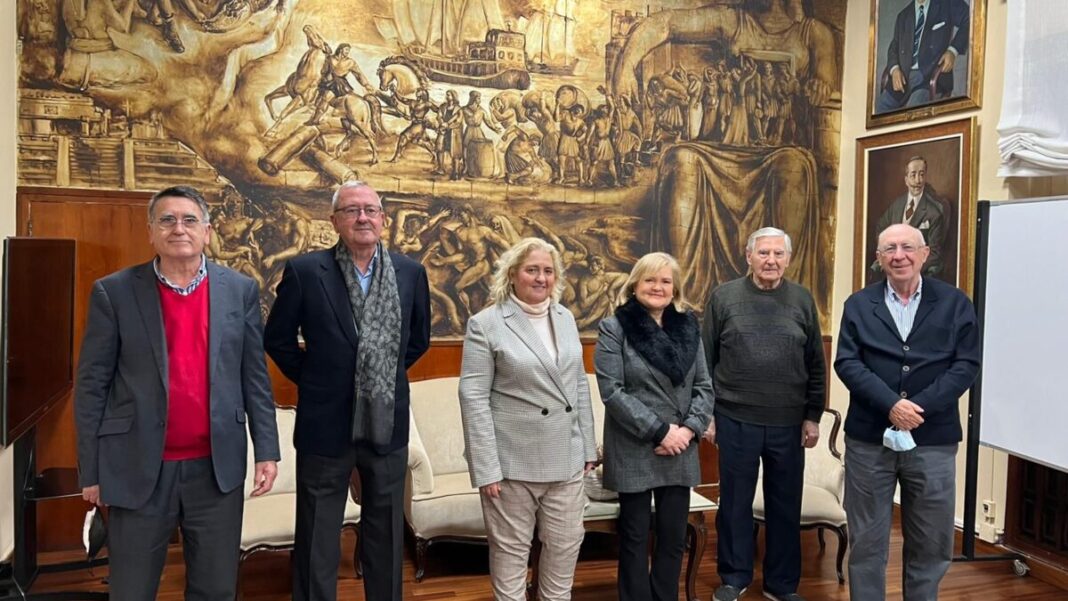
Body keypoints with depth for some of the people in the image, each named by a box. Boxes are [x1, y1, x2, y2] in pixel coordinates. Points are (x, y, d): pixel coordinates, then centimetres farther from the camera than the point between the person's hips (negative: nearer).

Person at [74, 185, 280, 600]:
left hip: (218, 467, 2)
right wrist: (91, 470, -1)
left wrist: (266, 450, 0)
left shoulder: (240, 290, 3)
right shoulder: (114, 292, -2)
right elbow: (92, 385, -1)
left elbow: (254, 376, 5)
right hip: (138, 470, -1)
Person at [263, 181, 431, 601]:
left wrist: (387, 376, 10)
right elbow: (277, 338, 2)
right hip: (326, 425, -2)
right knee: (317, 543, 10)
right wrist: (312, 380, 3)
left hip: (387, 425, 3)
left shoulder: (411, 273, 0)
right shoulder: (305, 272, -9)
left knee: (386, 538, 16)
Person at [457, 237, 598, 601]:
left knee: (566, 544, 13)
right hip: (513, 459, -5)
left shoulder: (565, 318, 9)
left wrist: (588, 447, 11)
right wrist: (486, 467, -15)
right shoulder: (485, 324, -7)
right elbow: (473, 398, -11)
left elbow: (580, 386, 13)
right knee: (511, 548, 9)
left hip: (566, 457, 5)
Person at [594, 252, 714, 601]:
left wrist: (689, 429, -9)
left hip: (680, 451, 4)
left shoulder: (688, 327, 8)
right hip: (634, 452, -4)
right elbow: (611, 390, -13)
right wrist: (660, 431, -15)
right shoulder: (614, 329, -5)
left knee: (674, 537, 11)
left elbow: (704, 386, 7)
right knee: (635, 538, 7)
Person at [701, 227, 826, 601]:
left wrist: (813, 416, 5)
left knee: (785, 506, 11)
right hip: (735, 420, -1)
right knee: (735, 504, 9)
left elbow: (816, 365, 7)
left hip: (788, 423, 2)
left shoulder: (802, 300, 4)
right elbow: (706, 361, 1)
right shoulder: (724, 297, -1)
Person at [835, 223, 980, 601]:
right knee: (866, 540, 9)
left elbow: (966, 365, -4)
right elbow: (847, 363, -4)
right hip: (868, 437, 0)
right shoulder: (858, 305, 5)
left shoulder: (955, 303, 3)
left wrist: (919, 407, -16)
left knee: (930, 542, 11)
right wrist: (891, 404, -17)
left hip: (933, 439, 0)